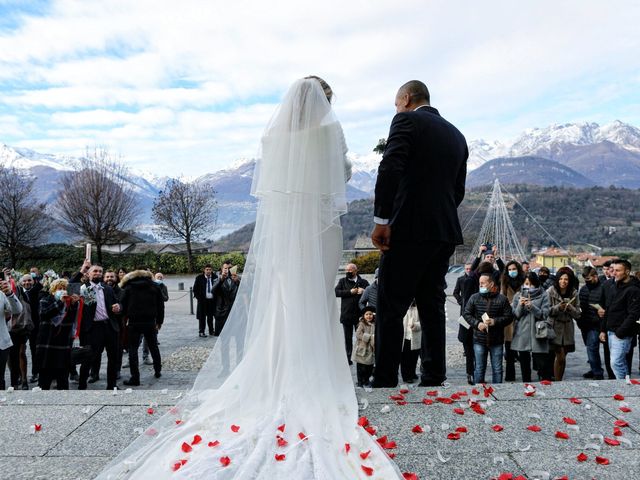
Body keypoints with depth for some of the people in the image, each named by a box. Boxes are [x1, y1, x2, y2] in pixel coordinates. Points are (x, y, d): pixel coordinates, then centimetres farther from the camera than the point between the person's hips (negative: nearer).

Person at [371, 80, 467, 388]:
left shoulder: (407, 120, -1)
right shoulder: (456, 135, 20)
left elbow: (390, 169, -16)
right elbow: (458, 190, 20)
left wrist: (381, 219, -15)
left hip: (408, 229, -7)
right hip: (445, 232, 7)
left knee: (391, 308, -3)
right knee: (432, 307, 12)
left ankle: (385, 382, -1)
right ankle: (433, 380, 16)